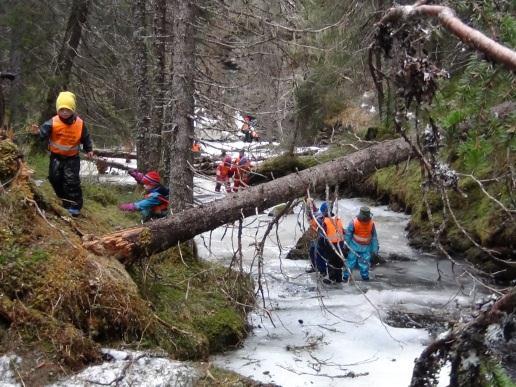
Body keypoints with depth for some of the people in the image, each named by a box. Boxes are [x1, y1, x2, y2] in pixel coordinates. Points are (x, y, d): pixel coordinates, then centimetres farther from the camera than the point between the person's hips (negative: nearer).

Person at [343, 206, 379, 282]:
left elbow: (374, 236, 0)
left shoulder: (371, 223, -8)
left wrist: (375, 248, 2)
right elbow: (348, 234, -6)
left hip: (366, 247, 2)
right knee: (351, 261, 1)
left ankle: (365, 276, 19)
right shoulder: (354, 222, -15)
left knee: (365, 262, 3)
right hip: (354, 246, -1)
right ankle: (346, 276, 11)